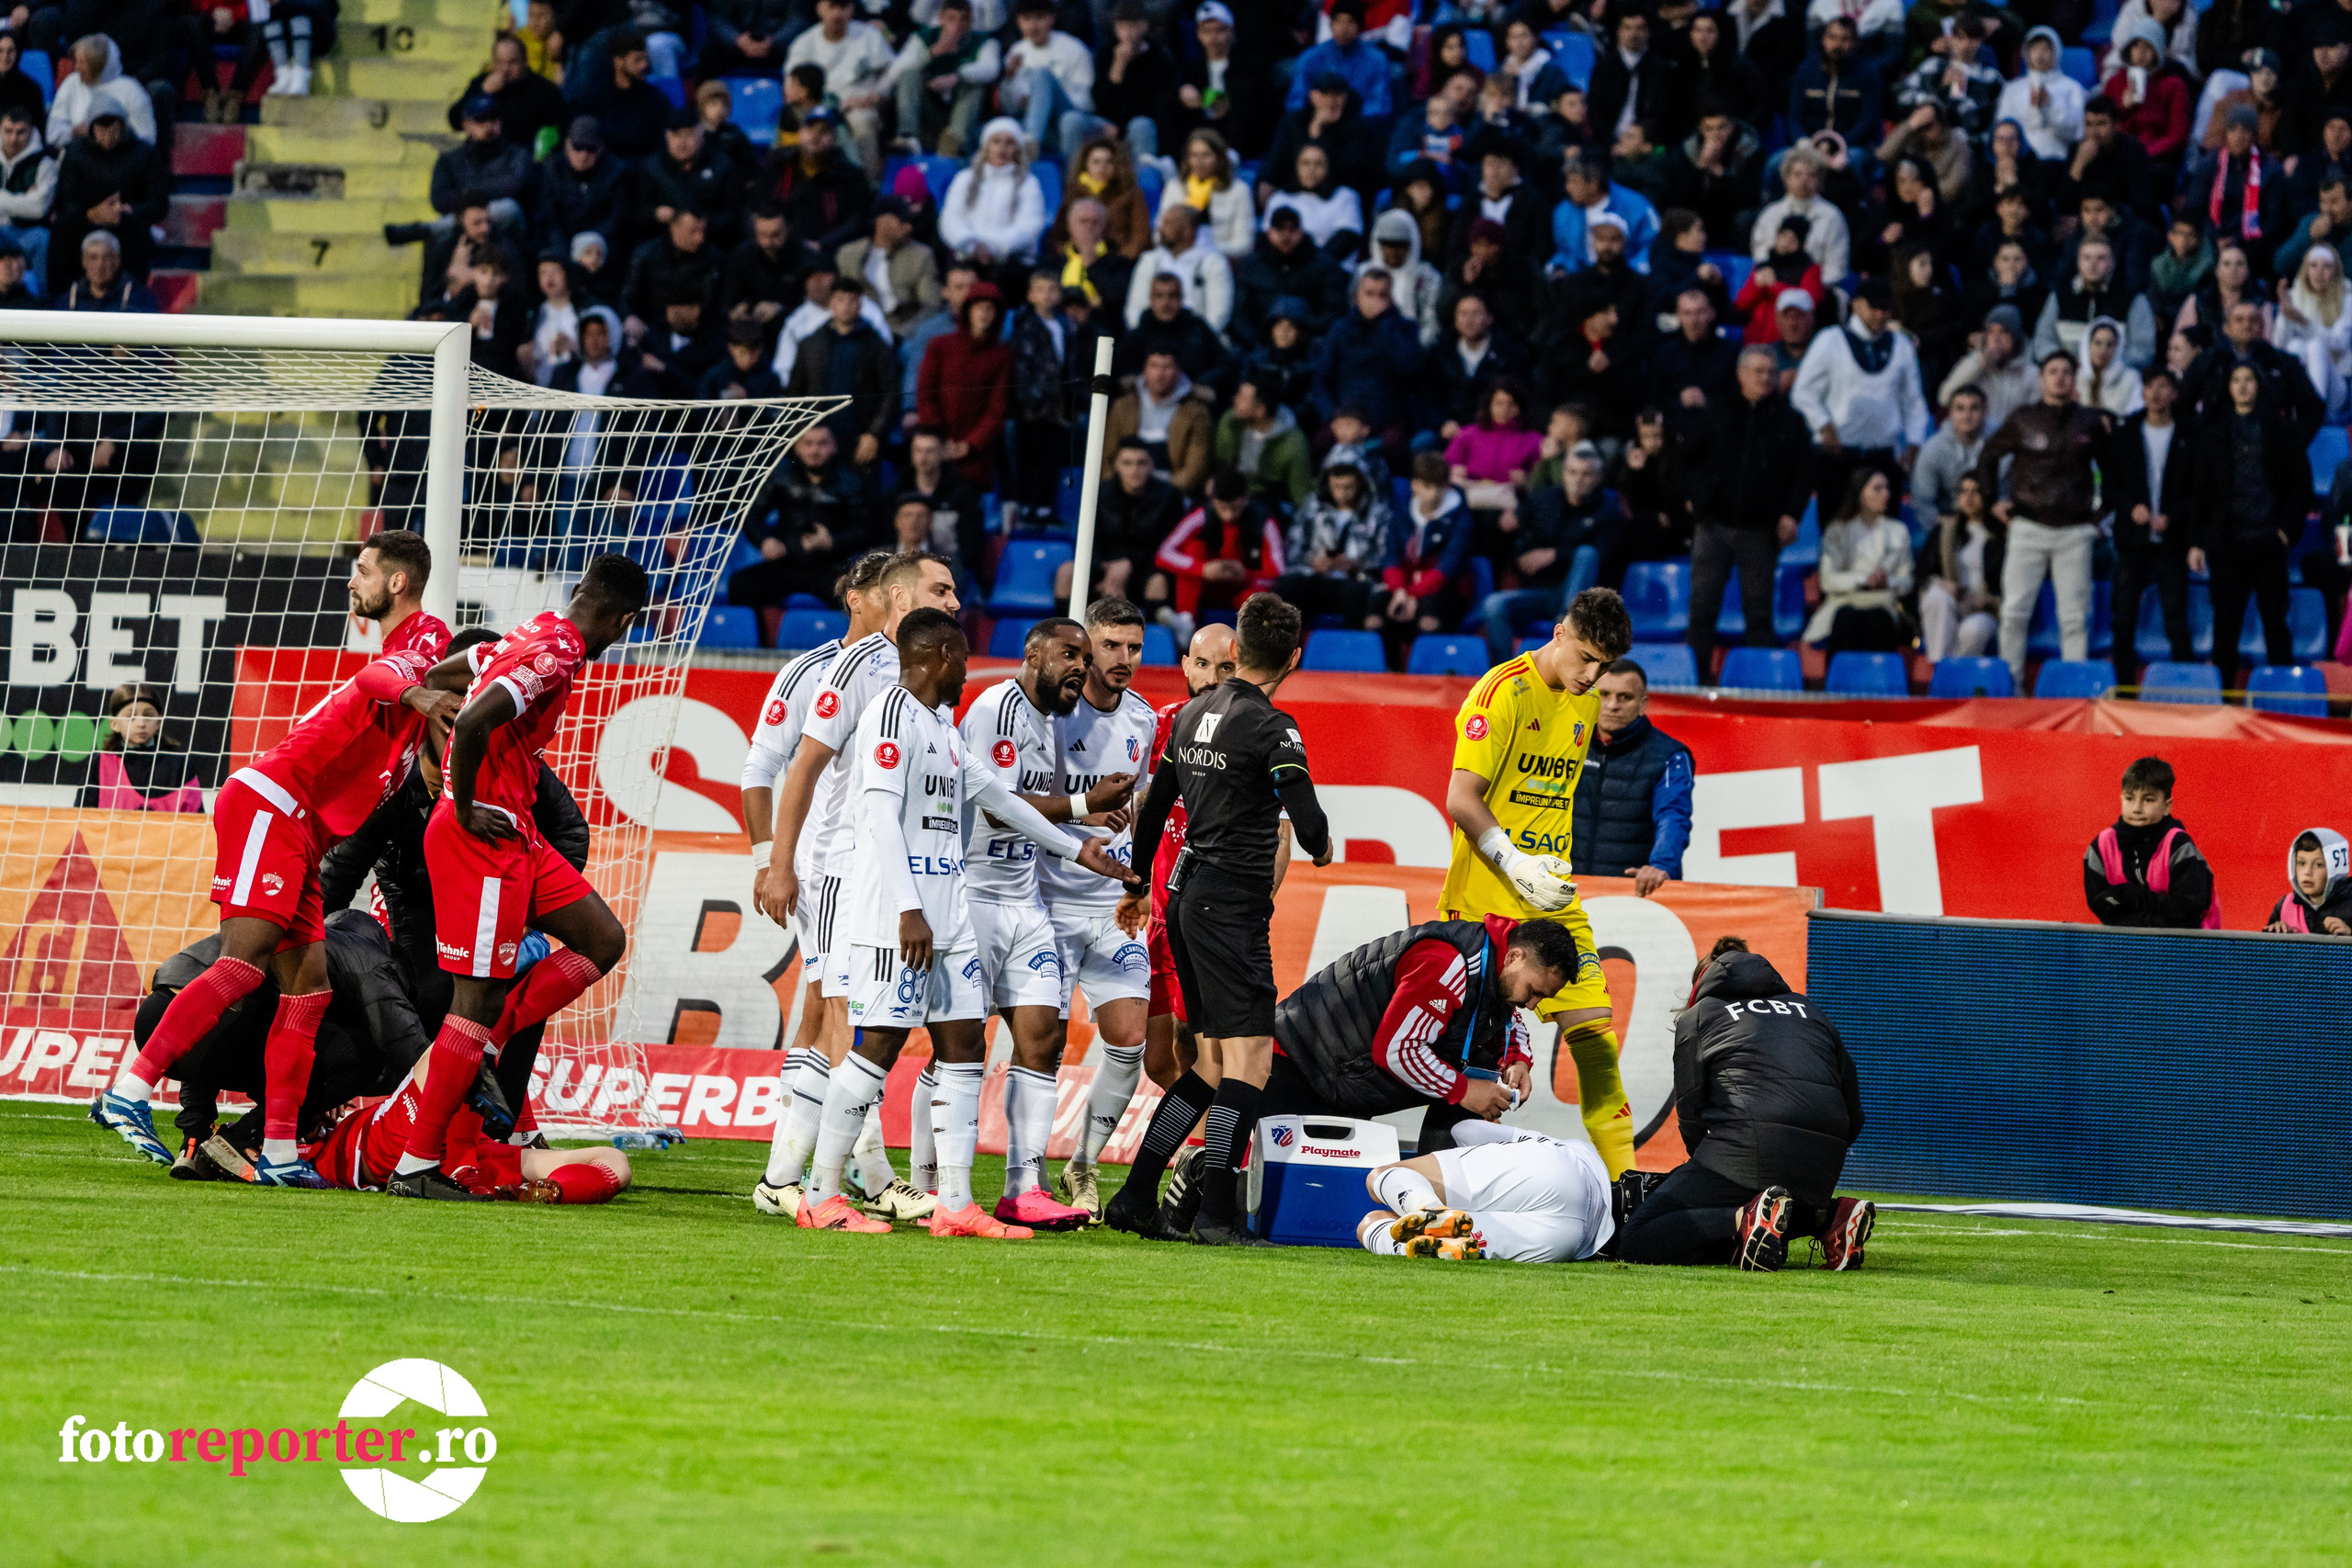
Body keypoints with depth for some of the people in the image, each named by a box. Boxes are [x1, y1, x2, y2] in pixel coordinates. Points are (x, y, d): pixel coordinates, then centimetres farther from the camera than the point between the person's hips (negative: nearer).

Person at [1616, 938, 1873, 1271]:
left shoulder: (1696, 1017, 19)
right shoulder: (1808, 1010, 30)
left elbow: (1691, 1115, 9)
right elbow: (1853, 1114, 22)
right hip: (1823, 1164, 5)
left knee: (1634, 1243, -4)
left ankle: (1746, 1220, -26)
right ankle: (1830, 1217, 3)